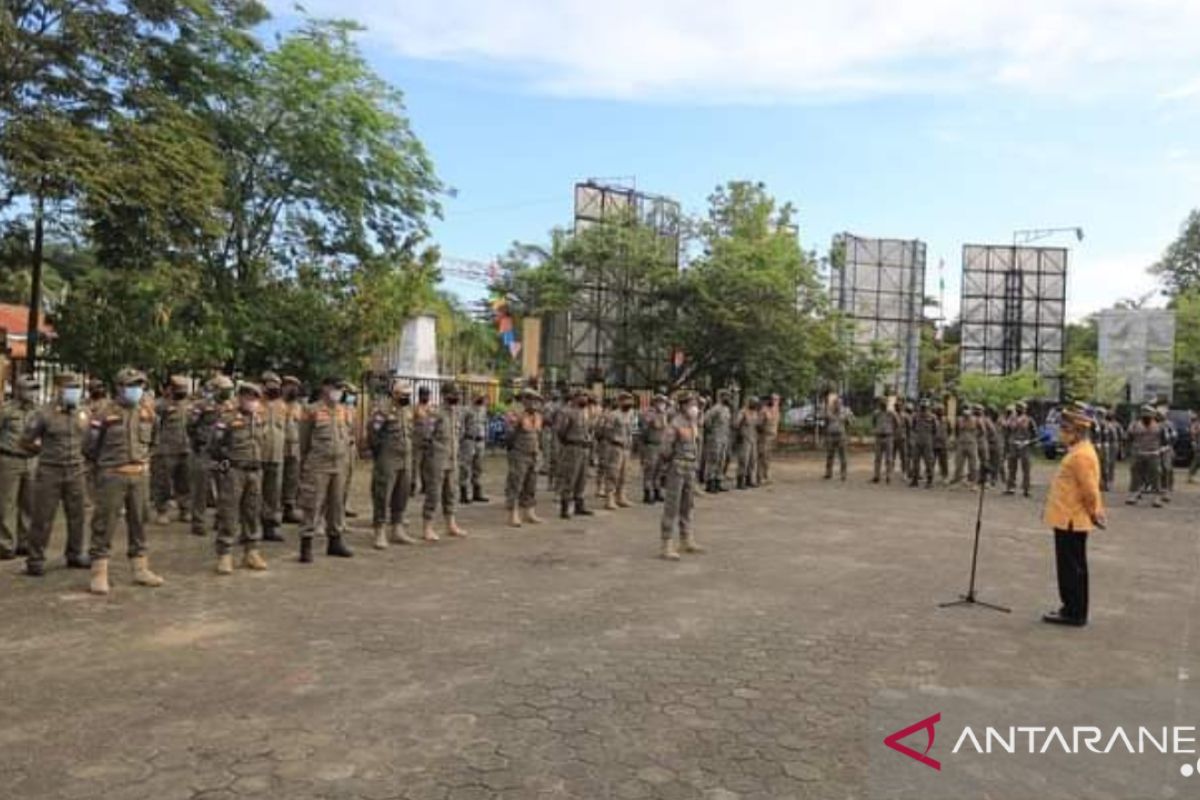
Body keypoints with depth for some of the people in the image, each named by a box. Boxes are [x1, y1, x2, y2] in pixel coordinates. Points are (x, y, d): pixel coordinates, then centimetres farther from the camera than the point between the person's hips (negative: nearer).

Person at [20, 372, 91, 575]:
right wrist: (47, 450, 2)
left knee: (77, 517, 11)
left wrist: (79, 453, 8)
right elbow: (26, 442, -1)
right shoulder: (44, 414, -7)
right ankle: (35, 561, 10)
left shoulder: (84, 414, 7)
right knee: (43, 519, 0)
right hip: (49, 473, -4)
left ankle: (76, 555, 25)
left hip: (76, 473, 4)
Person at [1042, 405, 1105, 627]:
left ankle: (1074, 613, 6)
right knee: (1074, 567, 16)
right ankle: (1074, 609, 24)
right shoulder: (1079, 451, 12)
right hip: (1070, 519, 10)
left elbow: (1089, 489, -22)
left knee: (1071, 568, -2)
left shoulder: (1080, 455, -21)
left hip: (1071, 520, -10)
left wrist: (1093, 512, -12)